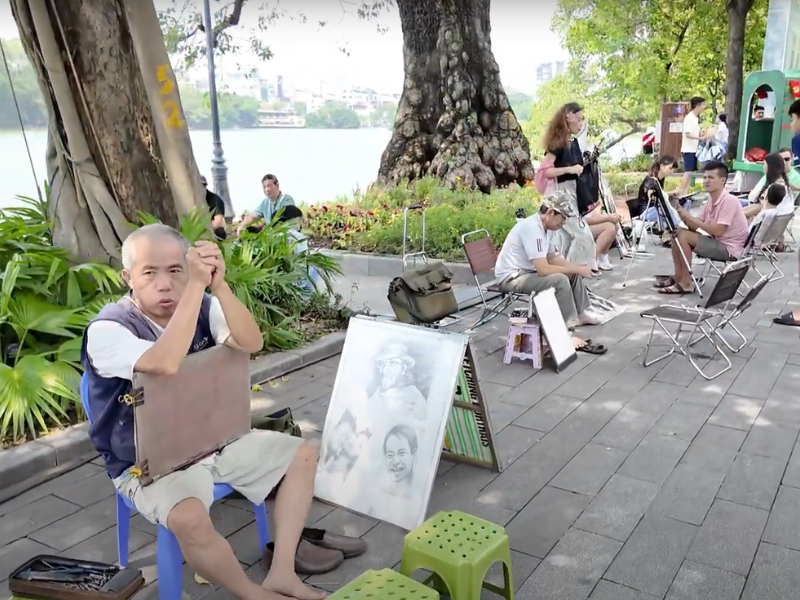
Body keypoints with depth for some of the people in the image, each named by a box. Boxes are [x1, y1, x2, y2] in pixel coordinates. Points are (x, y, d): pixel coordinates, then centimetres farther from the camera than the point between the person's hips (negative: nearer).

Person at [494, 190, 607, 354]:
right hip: (511, 278, -10)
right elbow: (543, 269, -31)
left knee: (573, 274, 13)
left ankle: (581, 313, 27)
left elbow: (552, 257, 15)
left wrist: (576, 267, -1)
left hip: (528, 271, 10)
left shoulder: (547, 226, 2)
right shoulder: (532, 228, -27)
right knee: (560, 280, -28)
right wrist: (577, 269, -21)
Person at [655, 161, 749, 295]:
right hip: (717, 243, 9)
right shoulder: (711, 200, 8)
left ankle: (686, 283, -13)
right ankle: (678, 277, 5)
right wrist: (684, 216, -14)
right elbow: (695, 227, 5)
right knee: (677, 232, 3)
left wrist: (690, 217, -23)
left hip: (729, 248, -9)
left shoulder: (729, 201, -19)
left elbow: (718, 231, -27)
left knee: (684, 236, -21)